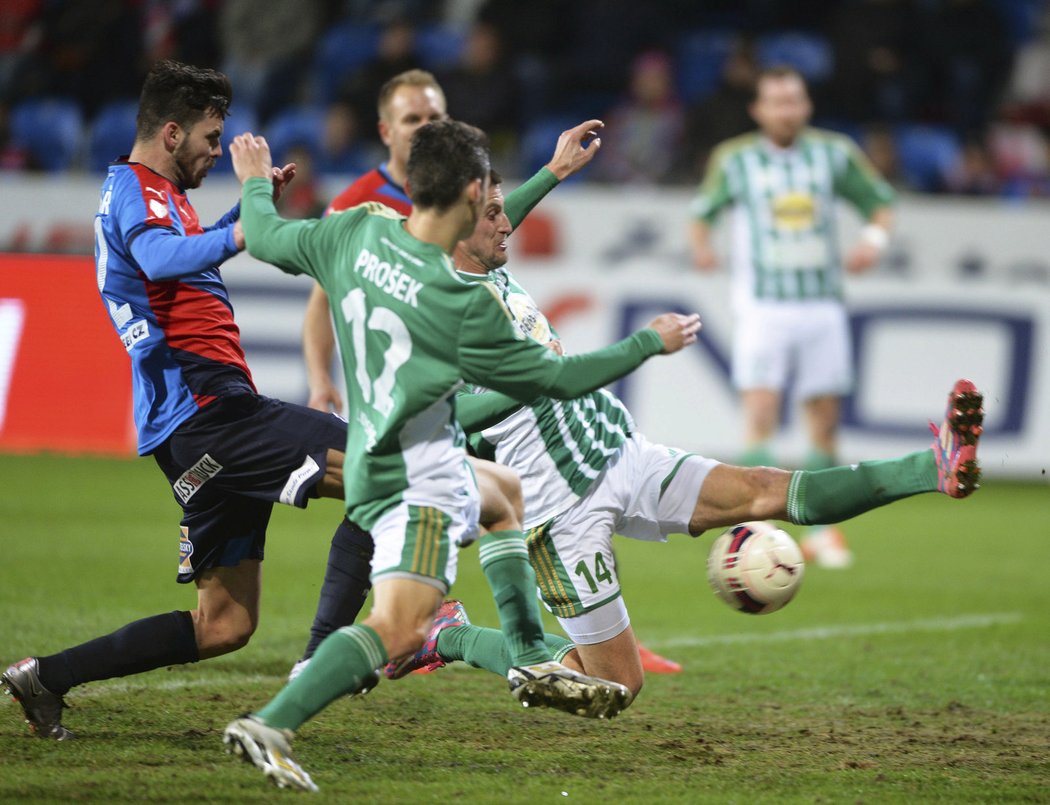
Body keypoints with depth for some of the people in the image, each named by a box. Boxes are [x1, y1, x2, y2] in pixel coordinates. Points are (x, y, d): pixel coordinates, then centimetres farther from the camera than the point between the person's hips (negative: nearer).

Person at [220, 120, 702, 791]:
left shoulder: (356, 232, -6)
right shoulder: (467, 304, -22)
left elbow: (267, 239, 11)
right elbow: (556, 378, -10)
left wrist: (256, 183, 33)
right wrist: (651, 343, 2)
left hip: (371, 462, 9)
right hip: (421, 479, -9)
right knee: (399, 629, -22)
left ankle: (533, 662, 39)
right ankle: (271, 726, -35)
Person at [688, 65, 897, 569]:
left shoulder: (834, 154, 4)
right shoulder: (734, 159, 0)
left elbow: (880, 202, 12)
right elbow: (703, 210, 10)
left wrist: (875, 238, -8)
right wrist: (701, 246, -11)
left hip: (822, 306, 2)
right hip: (762, 305, -2)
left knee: (825, 419, 5)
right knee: (760, 414, -16)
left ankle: (821, 529, 19)